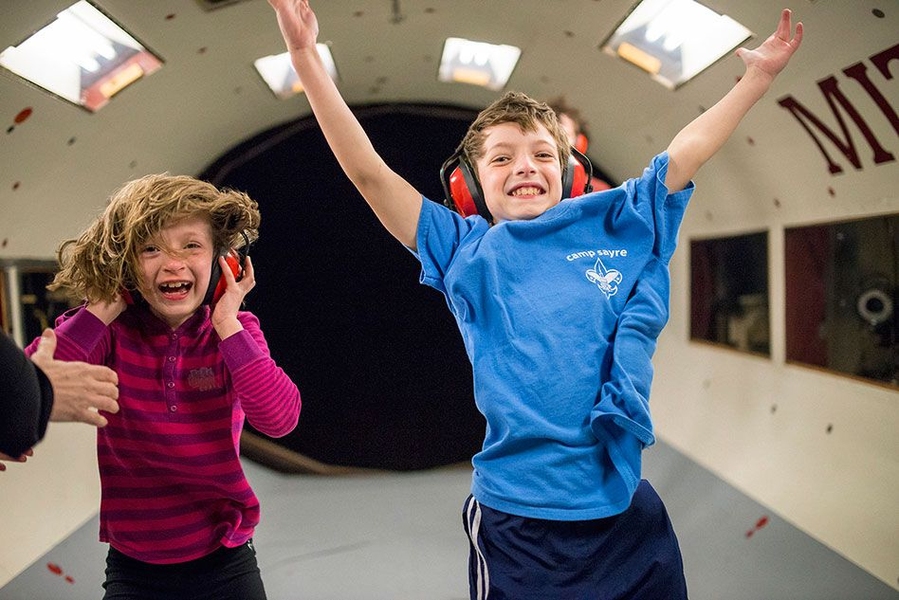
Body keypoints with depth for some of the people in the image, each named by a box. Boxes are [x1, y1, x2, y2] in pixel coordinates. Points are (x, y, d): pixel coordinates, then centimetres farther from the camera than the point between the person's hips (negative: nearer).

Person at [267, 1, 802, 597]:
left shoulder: (620, 224, 6)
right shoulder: (465, 251, 0)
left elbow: (687, 150, 13)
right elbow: (369, 172, -6)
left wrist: (759, 75, 16)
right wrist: (307, 58, -11)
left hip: (628, 509, 3)